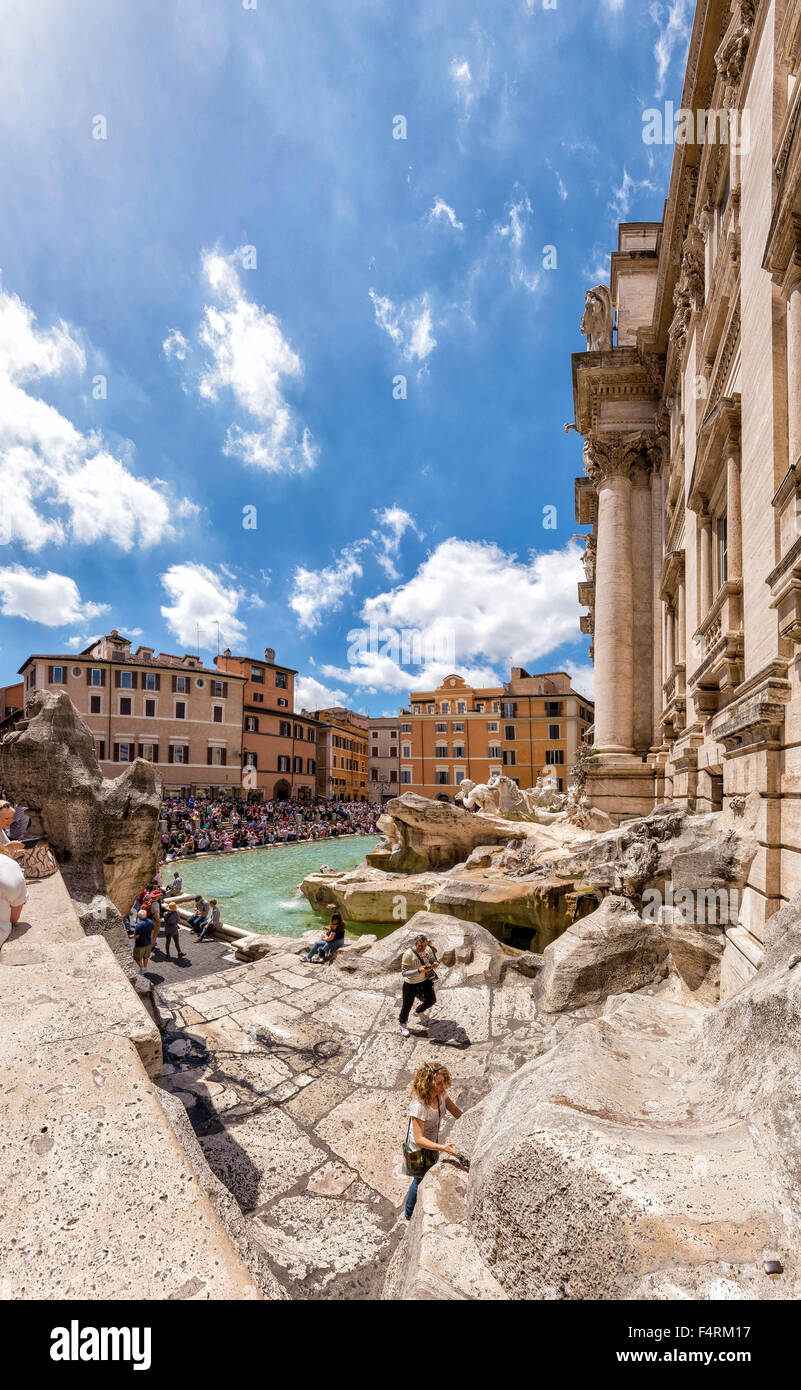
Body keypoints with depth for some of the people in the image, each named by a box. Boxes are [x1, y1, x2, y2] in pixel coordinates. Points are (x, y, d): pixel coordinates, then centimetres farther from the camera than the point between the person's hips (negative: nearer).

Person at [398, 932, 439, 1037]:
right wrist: (418, 971, -42)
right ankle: (401, 1024, 38)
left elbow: (432, 959, 3)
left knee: (432, 1000, 13)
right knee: (407, 1006, 9)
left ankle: (419, 1011, 44)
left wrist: (434, 964, -22)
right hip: (411, 984, -5)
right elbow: (404, 972, -29)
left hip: (425, 980, 5)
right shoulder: (408, 954, -30)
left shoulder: (428, 949, -13)